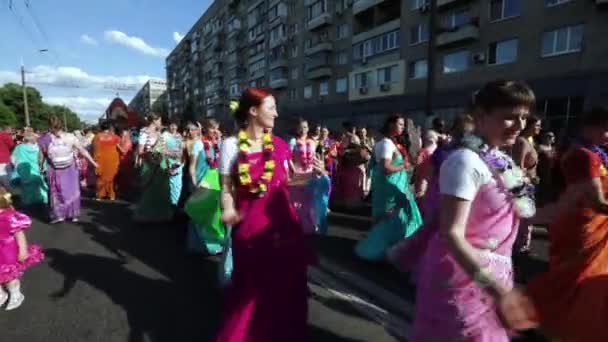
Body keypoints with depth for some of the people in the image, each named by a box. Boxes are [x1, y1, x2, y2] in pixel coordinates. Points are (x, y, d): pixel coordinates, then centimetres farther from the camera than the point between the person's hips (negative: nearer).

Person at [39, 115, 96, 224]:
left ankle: (58, 215, 16)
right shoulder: (70, 137, -12)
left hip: (54, 171, 0)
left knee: (56, 192, 17)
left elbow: (41, 156, -4)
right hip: (70, 169, 1)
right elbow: (82, 151, -7)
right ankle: (74, 215, 20)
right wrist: (93, 162, 2)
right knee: (72, 191, 14)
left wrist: (40, 166, 13)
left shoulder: (44, 139, -11)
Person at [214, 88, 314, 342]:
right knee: (251, 285, 9)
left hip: (282, 222, 4)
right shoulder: (232, 145, -5)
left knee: (286, 283, 14)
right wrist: (228, 210, -22)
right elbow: (226, 188, -4)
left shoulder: (279, 144, 4)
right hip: (250, 224, -3)